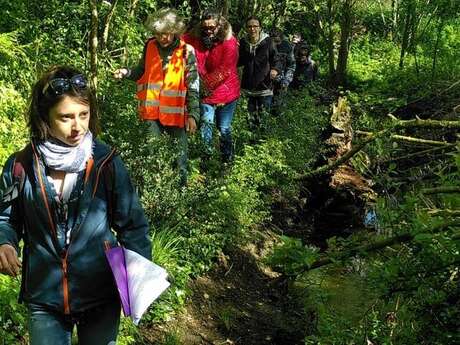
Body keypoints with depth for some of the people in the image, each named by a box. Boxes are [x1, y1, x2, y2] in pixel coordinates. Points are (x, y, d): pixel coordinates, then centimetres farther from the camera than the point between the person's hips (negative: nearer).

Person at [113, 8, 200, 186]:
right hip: (152, 112, 3)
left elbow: (193, 86, -8)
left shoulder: (186, 51, -8)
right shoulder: (150, 46, 2)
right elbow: (142, 72, 16)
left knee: (179, 154, 9)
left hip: (176, 113, -2)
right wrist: (127, 72, -5)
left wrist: (193, 114, -12)